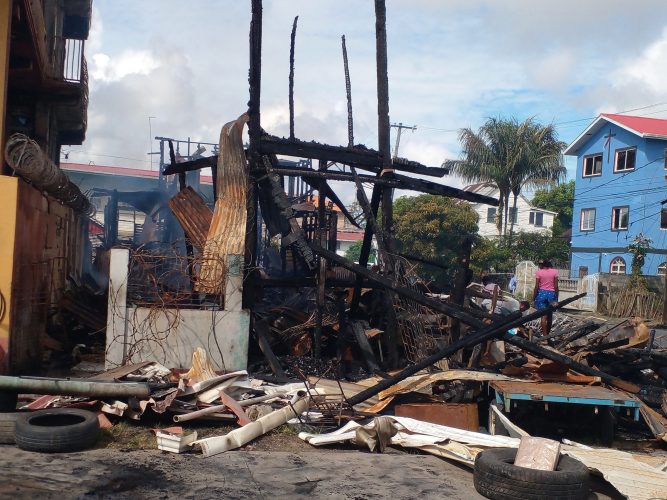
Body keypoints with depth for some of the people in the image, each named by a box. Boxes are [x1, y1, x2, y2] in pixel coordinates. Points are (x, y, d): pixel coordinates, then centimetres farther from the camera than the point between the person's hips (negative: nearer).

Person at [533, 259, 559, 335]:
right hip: (551, 294, 2)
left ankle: (545, 335, -7)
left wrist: (534, 298, 1)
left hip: (541, 293, -2)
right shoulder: (554, 272, 2)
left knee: (543, 315, -2)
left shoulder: (539, 272, -4)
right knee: (550, 315, 17)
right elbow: (556, 286, 0)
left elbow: (536, 287, -6)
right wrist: (556, 297, 8)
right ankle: (548, 333, 29)